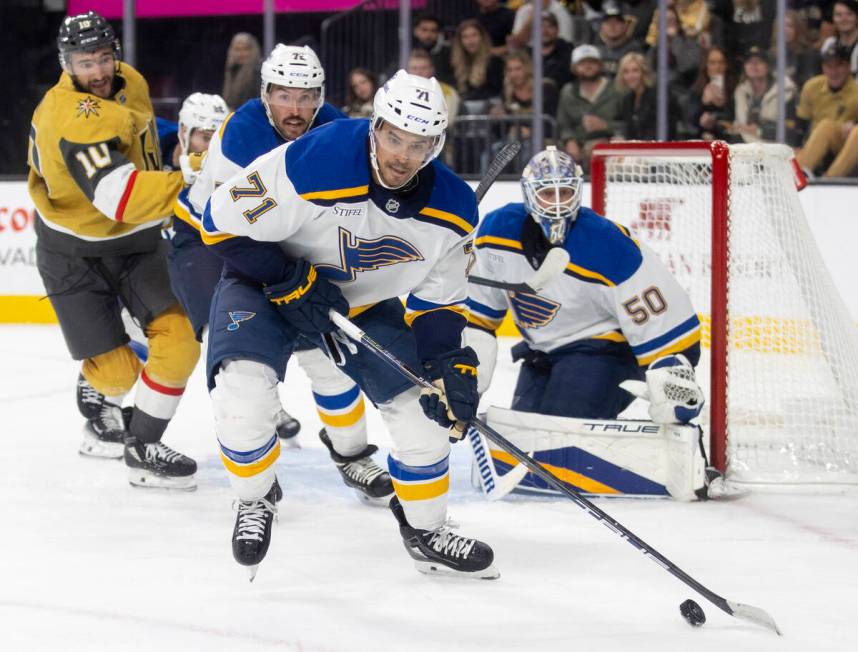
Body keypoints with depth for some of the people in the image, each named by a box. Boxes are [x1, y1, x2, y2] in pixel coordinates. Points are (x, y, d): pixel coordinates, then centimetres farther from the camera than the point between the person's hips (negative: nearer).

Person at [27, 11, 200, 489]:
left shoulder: (130, 82, -6)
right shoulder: (73, 120, -33)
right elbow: (119, 196, -45)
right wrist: (190, 182, -53)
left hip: (135, 241, 6)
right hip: (75, 251, -6)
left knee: (178, 338, -13)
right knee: (115, 372, -1)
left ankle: (143, 448, 4)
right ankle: (98, 405, 37)